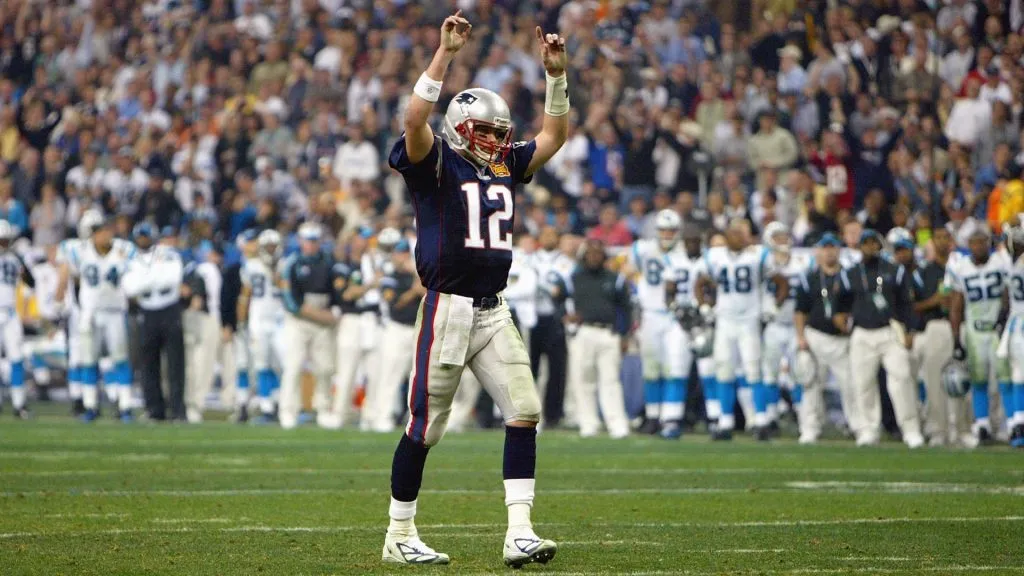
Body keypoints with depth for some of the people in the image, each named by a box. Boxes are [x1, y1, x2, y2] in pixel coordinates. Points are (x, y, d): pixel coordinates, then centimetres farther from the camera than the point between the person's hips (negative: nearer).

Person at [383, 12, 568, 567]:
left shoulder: (506, 166, 14)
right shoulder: (436, 165, -4)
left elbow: (554, 134, 18)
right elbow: (415, 122, -22)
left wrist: (556, 74, 5)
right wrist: (445, 53, -26)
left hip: (495, 312, 6)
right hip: (447, 308, -6)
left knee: (524, 411, -6)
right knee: (425, 426, 0)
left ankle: (519, 532, -8)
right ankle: (400, 536, 12)